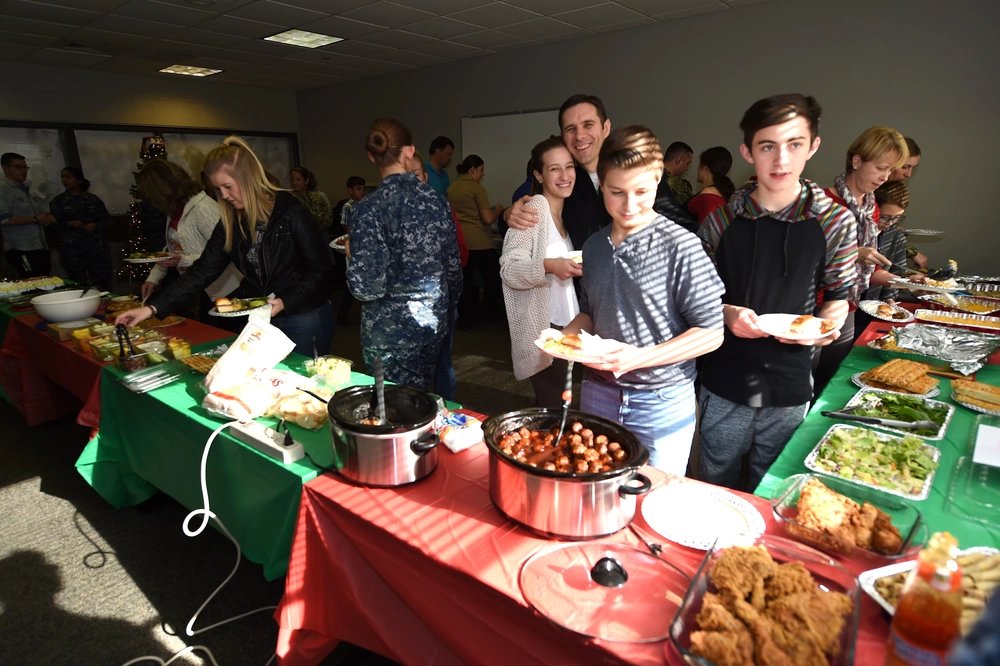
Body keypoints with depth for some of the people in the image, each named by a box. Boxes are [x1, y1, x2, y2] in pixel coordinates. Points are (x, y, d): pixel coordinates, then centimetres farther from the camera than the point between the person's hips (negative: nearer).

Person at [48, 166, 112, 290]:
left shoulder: (93, 199, 13)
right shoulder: (57, 201, 12)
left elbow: (107, 220, 10)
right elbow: (55, 223, 7)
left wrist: (95, 226, -10)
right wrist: (70, 224, -12)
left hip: (98, 248, 0)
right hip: (73, 251, 0)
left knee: (103, 286, -6)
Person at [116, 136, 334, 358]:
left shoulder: (290, 213, -15)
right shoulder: (230, 222, 2)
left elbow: (321, 270, -12)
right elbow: (202, 271, 1)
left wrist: (285, 302, -22)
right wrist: (152, 307, -7)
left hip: (304, 318, -5)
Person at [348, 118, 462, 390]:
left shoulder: (371, 207, -16)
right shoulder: (435, 198, -1)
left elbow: (368, 287, -18)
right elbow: (453, 267, 5)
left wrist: (351, 255, 2)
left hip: (391, 332, -5)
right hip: (434, 322, 5)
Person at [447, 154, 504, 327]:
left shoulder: (451, 188, 8)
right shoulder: (477, 188, -11)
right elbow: (488, 219, -13)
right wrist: (498, 209, 5)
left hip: (459, 241, 6)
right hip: (479, 242, -6)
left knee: (465, 279, 11)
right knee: (491, 276, 12)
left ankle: (466, 316, 15)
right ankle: (490, 311, 22)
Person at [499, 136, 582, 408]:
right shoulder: (534, 208, -12)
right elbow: (508, 269, -19)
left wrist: (579, 267, 9)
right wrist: (549, 265, -33)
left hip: (567, 325, 8)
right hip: (541, 329, -8)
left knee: (559, 405, 16)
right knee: (552, 408, -4)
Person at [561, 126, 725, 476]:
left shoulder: (681, 247, -14)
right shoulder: (594, 246, 4)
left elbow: (711, 332, -13)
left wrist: (639, 358, -23)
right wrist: (567, 336, -5)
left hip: (661, 404, -5)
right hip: (598, 394, 5)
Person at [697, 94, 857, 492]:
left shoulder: (835, 221, -5)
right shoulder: (723, 218, -5)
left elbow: (838, 295, 6)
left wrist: (827, 324, -15)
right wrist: (727, 313, -16)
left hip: (789, 386, 0)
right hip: (724, 382, 0)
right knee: (716, 486, 17)